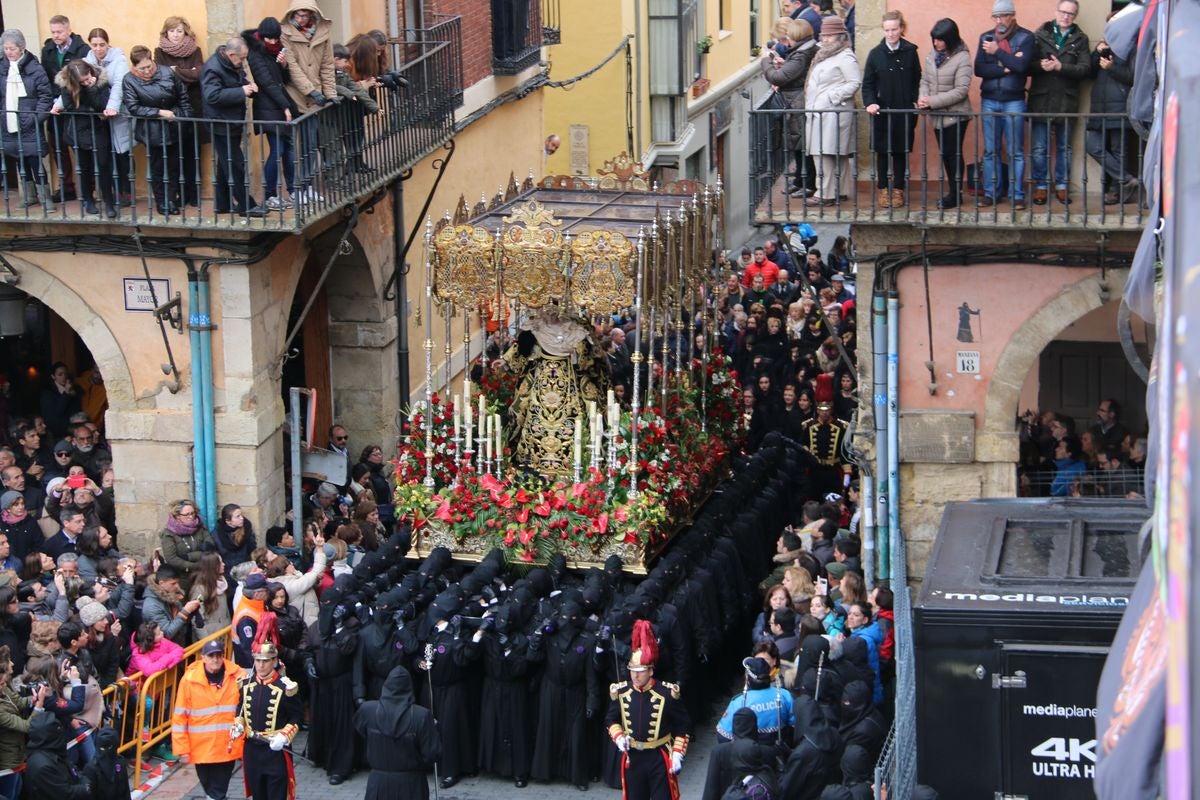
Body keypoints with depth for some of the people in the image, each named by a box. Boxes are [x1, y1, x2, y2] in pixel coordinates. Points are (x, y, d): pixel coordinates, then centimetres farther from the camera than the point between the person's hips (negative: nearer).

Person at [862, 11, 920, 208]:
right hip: (882, 111, 0)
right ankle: (883, 190, 16)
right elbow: (868, 84, 1)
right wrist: (870, 103, -14)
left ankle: (898, 190, 17)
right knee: (882, 152, 5)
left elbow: (917, 81, 6)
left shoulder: (910, 52, 0)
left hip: (905, 112, 0)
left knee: (901, 152, 6)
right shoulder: (876, 54, -2)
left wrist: (916, 102, -6)